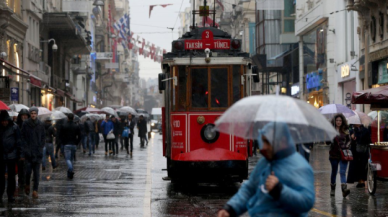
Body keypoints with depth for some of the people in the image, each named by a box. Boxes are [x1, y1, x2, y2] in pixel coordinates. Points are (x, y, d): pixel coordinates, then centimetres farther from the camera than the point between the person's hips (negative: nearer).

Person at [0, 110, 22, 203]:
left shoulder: (14, 127, -4)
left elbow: (19, 141, -2)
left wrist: (20, 154, -5)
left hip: (12, 156, -2)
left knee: (11, 176, 3)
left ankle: (10, 195, 9)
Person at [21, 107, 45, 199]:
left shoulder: (40, 124, 5)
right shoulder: (25, 124, 1)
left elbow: (43, 137, 10)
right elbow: (22, 137, 1)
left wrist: (41, 147, -1)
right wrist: (26, 148, -7)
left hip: (38, 151, 1)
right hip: (28, 152, -1)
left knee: (36, 171, -2)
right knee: (28, 170, -2)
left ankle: (35, 190, -1)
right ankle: (27, 185, 26)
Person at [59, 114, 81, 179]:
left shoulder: (64, 126, -4)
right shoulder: (77, 126, 2)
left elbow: (61, 136, -2)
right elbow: (79, 136, 0)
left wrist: (63, 143, 11)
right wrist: (76, 143, 10)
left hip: (66, 145, -3)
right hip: (74, 145, 3)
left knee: (68, 159, -6)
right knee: (71, 159, 15)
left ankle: (71, 170, -32)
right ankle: (70, 174, 19)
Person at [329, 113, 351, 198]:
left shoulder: (345, 130, 6)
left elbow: (349, 140, 14)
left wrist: (346, 146, -3)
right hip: (334, 154, 0)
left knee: (342, 172, -11)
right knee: (334, 172, 11)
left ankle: (344, 189, -22)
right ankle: (332, 189, 26)